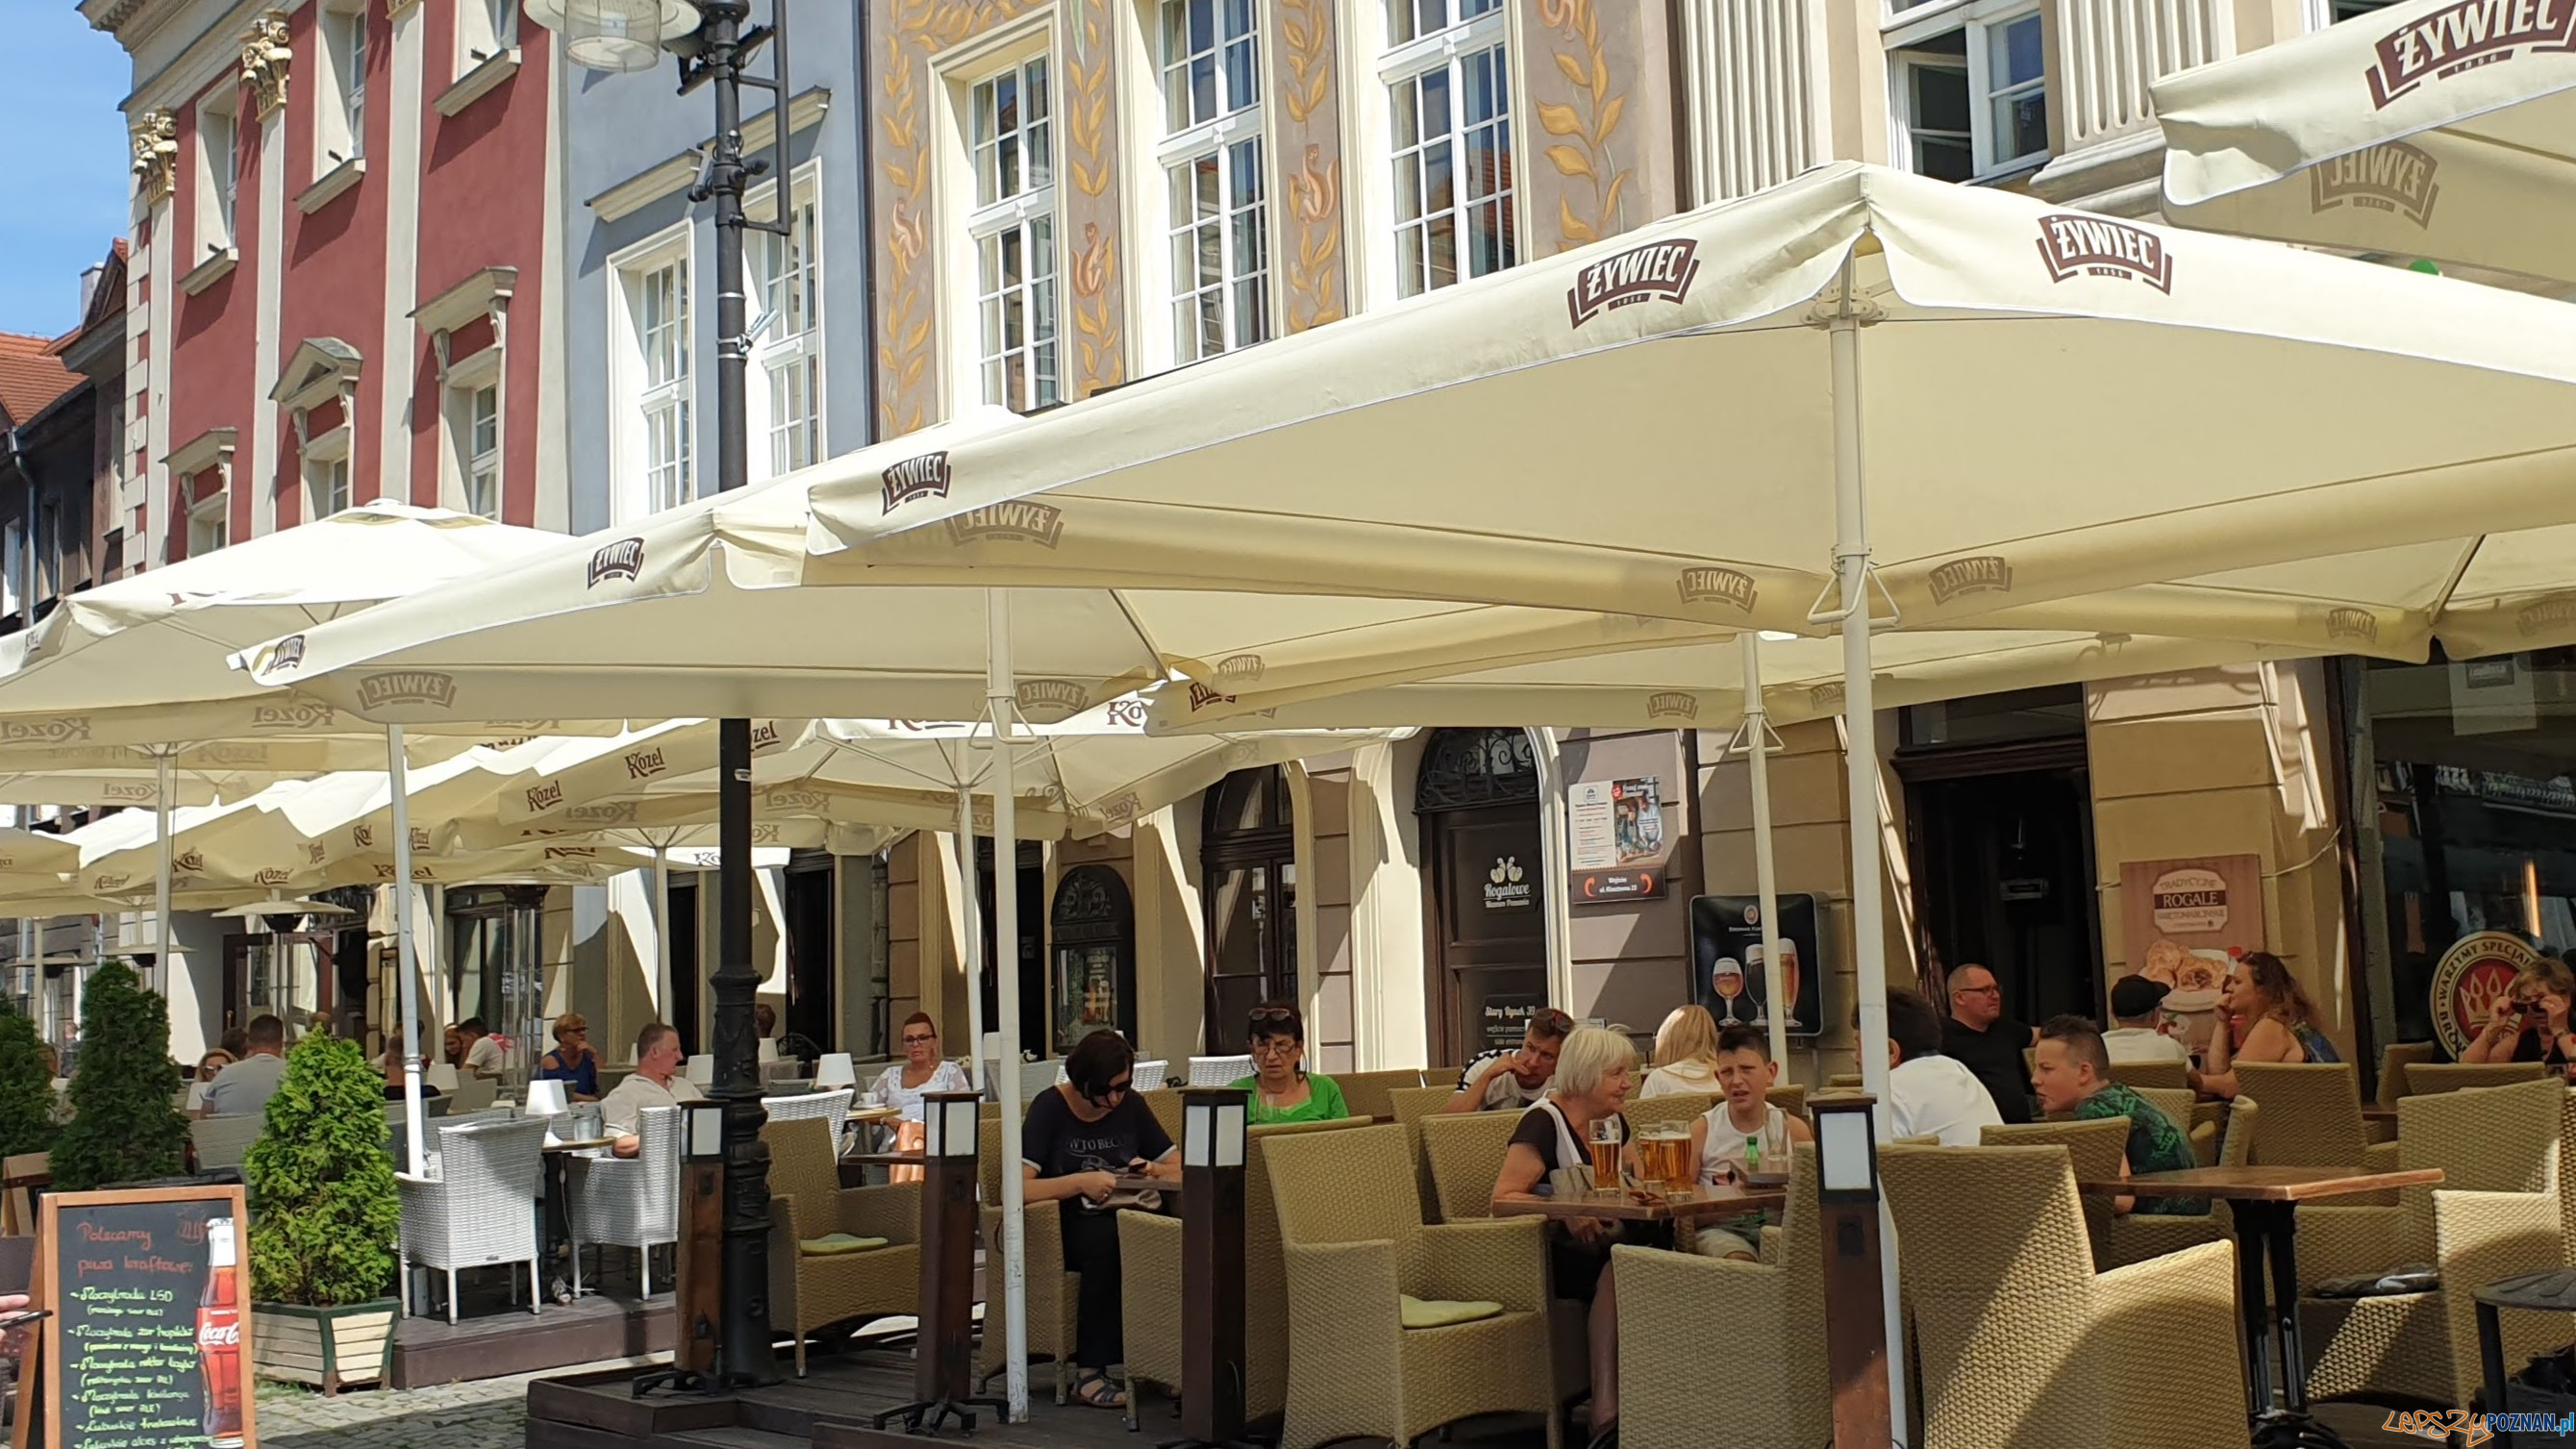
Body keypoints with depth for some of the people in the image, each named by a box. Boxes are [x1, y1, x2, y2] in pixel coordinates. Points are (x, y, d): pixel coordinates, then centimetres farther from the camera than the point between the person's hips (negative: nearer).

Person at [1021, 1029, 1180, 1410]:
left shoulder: (1131, 1106, 11)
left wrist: (1151, 1170, -5)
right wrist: (1081, 1183, -23)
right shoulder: (1050, 1108, -4)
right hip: (1063, 1227, -4)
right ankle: (1089, 1373, -32)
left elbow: (1179, 1170, 17)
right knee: (1106, 1237, -39)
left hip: (1122, 1219, 4)